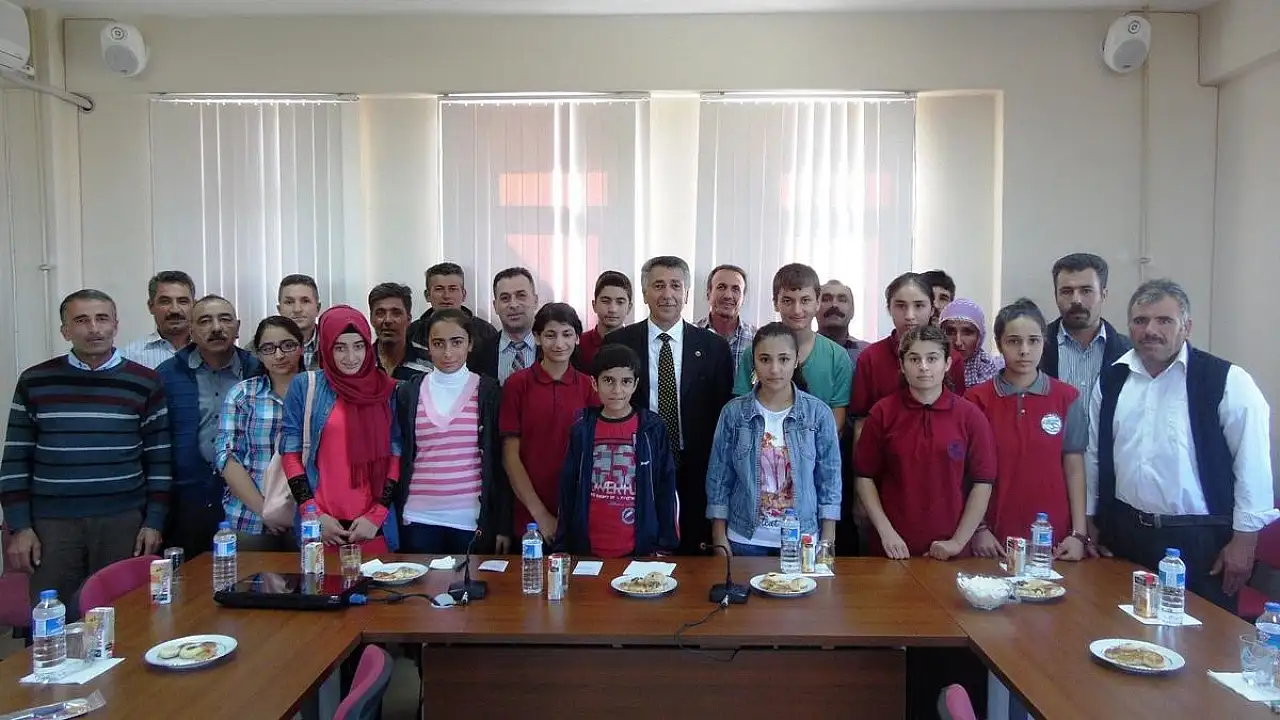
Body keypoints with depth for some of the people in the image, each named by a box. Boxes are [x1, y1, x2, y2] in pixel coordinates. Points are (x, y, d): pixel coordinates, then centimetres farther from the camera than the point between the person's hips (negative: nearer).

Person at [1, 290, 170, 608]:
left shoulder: (145, 383, 2)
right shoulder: (34, 382, 5)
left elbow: (159, 459, 3)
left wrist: (154, 522, -1)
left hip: (123, 521, -1)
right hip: (51, 523, 1)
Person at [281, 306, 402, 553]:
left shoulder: (387, 390, 3)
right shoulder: (305, 386, 0)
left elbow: (396, 455, 3)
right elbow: (290, 453, 1)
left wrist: (376, 515, -4)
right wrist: (313, 514, -5)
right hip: (320, 525, -1)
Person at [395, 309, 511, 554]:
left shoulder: (489, 391, 0)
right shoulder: (408, 392, 5)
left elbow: (499, 462, 0)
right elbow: (400, 459, 9)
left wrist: (503, 525, -3)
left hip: (473, 521, -1)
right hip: (419, 521, 2)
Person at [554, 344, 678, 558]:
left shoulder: (652, 428, -4)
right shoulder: (581, 429, 0)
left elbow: (665, 487, 0)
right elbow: (567, 489, 4)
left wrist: (665, 545, -2)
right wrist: (562, 546, 3)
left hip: (641, 550, -1)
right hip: (588, 549, 1)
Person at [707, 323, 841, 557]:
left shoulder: (818, 413, -5)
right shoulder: (734, 412, -5)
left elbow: (829, 480, -1)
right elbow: (719, 479, -1)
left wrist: (827, 543, -3)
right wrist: (720, 541, -2)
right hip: (745, 541, 0)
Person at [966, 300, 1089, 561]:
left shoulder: (1068, 398, 0)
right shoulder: (976, 400, -4)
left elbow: (1074, 468, 1)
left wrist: (1079, 534, -4)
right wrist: (978, 528, -4)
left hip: (1053, 537, 1)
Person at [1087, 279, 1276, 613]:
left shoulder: (1226, 381, -8)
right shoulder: (1111, 380, 6)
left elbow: (1253, 465, -8)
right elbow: (1094, 455, 10)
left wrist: (1243, 540, -7)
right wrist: (1090, 522, 12)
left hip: (1200, 541, -4)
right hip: (1123, 534, 4)